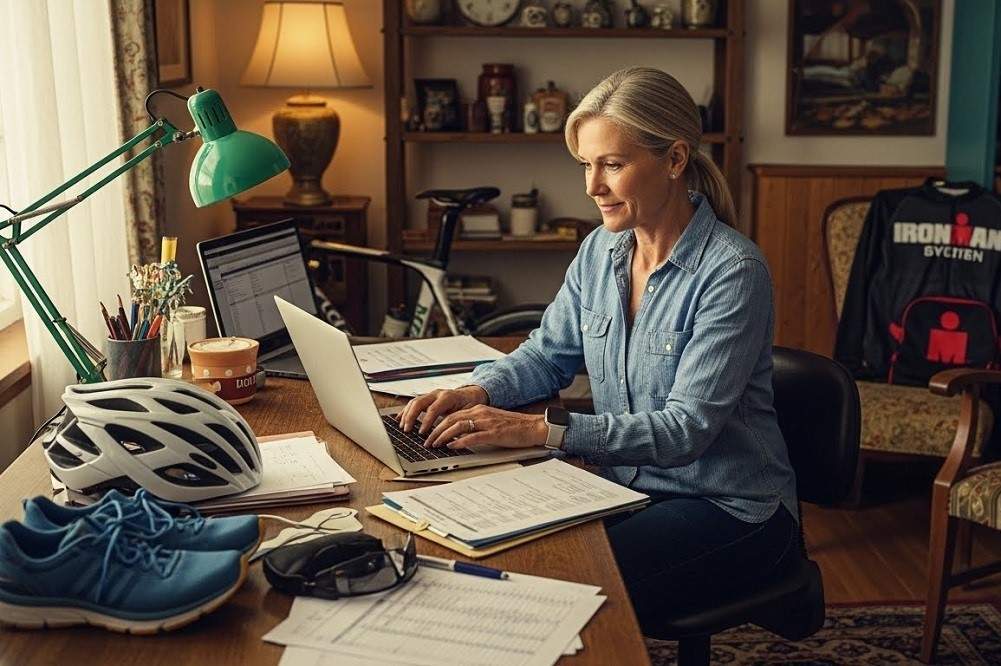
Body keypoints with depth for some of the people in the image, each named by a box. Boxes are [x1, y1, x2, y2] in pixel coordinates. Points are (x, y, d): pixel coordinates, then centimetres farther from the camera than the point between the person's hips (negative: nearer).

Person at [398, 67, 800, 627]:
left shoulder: (732, 271, -19)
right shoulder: (601, 251, 3)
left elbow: (686, 429, -25)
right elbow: (549, 354, 13)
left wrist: (540, 430, -32)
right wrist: (478, 392, -9)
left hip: (729, 511, -6)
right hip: (628, 488, 6)